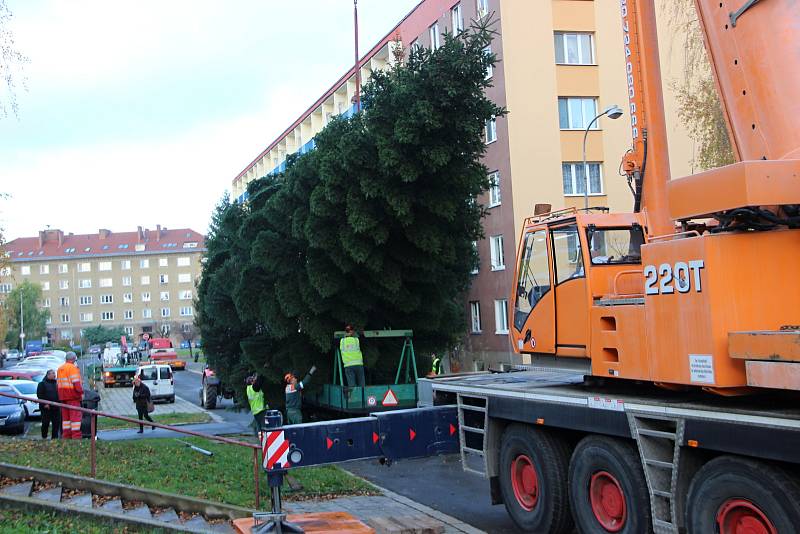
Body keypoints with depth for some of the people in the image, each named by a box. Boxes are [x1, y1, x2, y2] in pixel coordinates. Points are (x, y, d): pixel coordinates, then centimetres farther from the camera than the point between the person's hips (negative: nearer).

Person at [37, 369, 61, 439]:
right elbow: (39, 395, -7)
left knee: (56, 423, 1)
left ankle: (55, 437, 7)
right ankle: (44, 437, 9)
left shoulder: (56, 383, 17)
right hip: (46, 407, -5)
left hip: (56, 407, 5)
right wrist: (44, 404, -15)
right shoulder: (42, 384, 1)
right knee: (45, 423, -3)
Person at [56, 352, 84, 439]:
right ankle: (76, 435, -12)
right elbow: (76, 382, -18)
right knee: (75, 415, -7)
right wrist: (81, 392, -13)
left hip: (62, 395, 8)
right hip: (73, 395, -8)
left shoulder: (60, 368, 17)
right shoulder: (73, 367, -10)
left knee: (65, 416, 12)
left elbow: (58, 383, 20)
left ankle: (66, 436, 12)